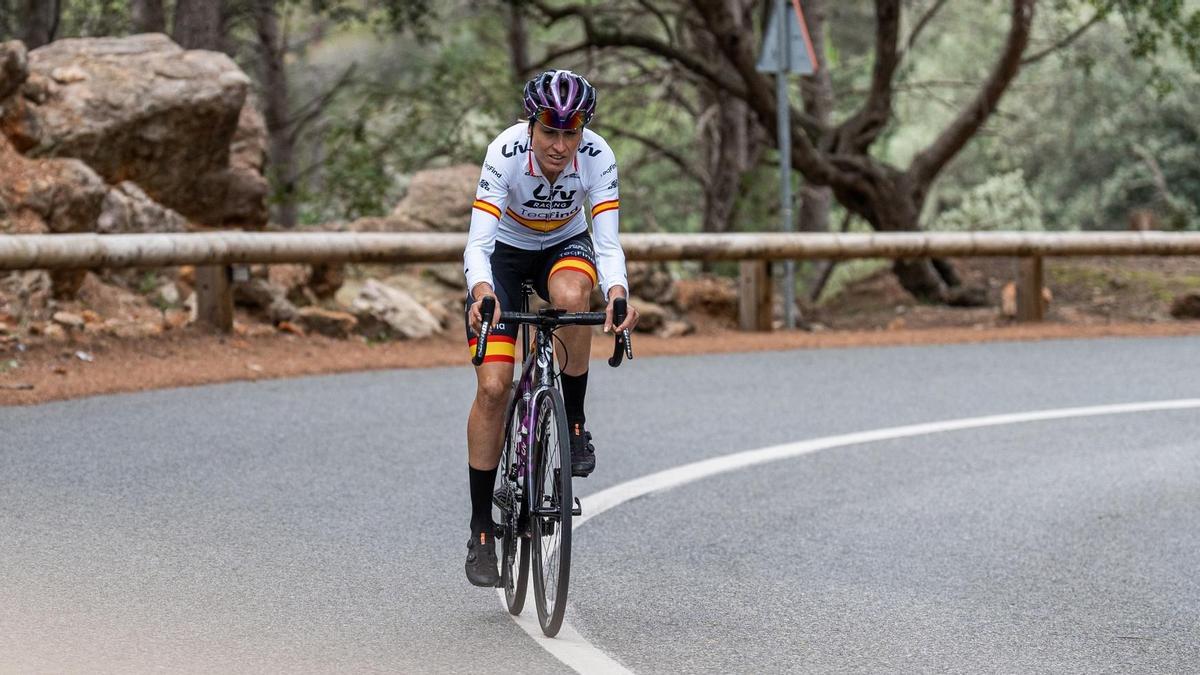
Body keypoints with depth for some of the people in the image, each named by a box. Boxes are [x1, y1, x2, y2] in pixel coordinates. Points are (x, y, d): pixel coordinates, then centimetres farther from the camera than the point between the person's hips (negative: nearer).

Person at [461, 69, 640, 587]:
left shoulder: (597, 157, -27)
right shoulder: (506, 152, -31)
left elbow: (607, 242, -30)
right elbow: (478, 242, -37)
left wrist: (617, 292, -51)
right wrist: (482, 292, -57)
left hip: (565, 247, 1)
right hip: (505, 253, -1)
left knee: (571, 295, -38)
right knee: (493, 387, -13)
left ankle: (574, 423, -16)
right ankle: (481, 530, -3)